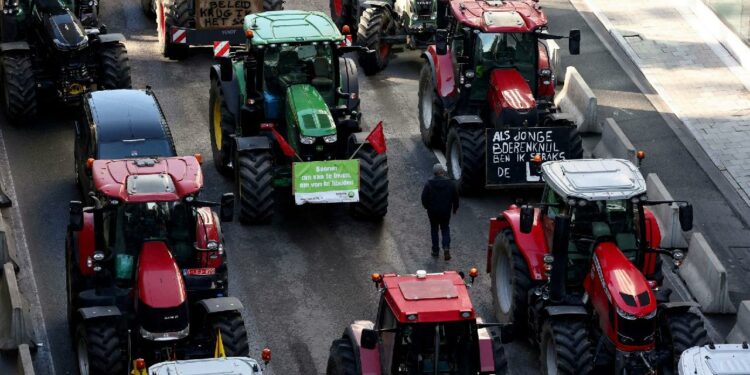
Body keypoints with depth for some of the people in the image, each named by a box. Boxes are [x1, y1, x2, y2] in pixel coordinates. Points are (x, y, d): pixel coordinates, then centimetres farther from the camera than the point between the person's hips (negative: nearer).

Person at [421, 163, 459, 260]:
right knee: (445, 229, 13)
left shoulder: (429, 184, -11)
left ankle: (435, 250, 15)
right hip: (446, 211, 1)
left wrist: (427, 206, 12)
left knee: (434, 230, 14)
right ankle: (446, 247, -8)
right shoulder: (450, 183, -6)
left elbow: (424, 198, -6)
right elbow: (456, 197, 1)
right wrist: (455, 208, 16)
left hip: (433, 212, -1)